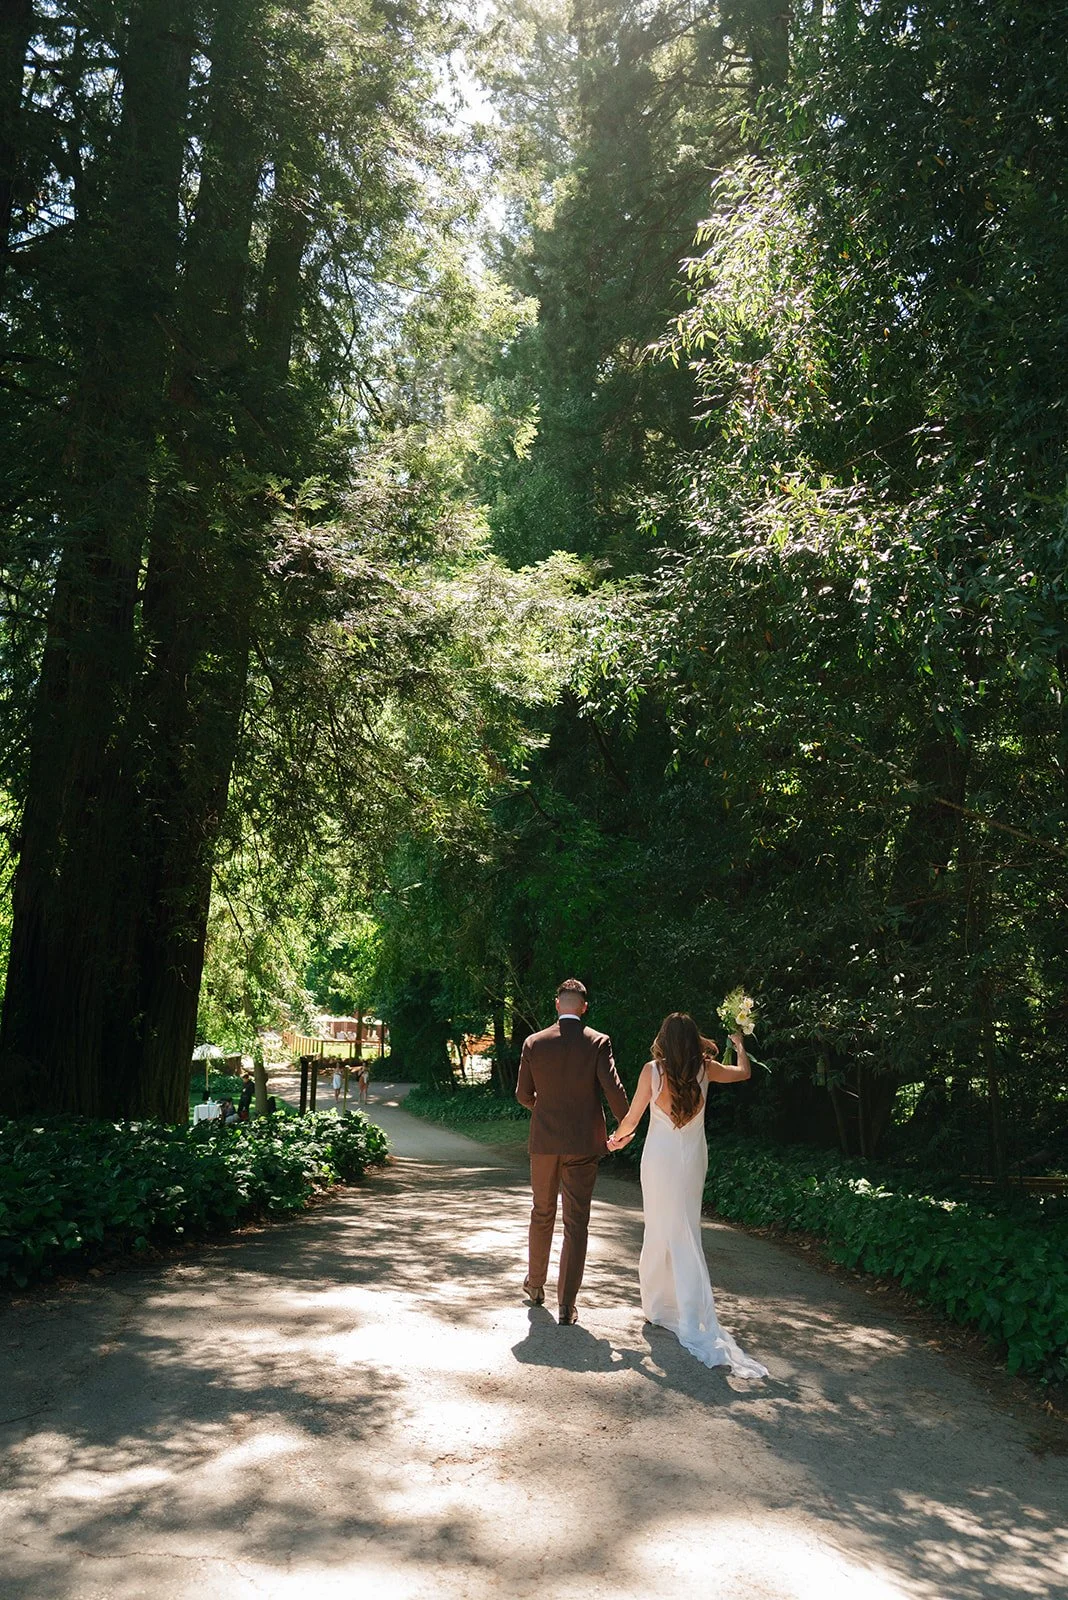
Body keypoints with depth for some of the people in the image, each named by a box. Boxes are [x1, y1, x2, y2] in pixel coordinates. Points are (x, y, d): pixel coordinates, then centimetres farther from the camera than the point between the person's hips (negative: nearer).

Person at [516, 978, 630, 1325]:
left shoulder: (534, 1043, -2)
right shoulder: (598, 1043, -8)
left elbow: (523, 1094, 5)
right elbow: (613, 1090, -13)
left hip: (544, 1142, 2)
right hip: (583, 1144, -2)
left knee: (542, 1214, 21)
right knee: (576, 1224, 4)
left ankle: (535, 1284, 36)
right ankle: (567, 1304, 6)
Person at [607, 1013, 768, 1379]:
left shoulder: (652, 1070, -10)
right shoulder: (705, 1068, -3)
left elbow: (632, 1118, -5)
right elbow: (744, 1072, 16)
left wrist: (616, 1138, 15)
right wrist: (739, 1043, 34)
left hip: (659, 1157, -2)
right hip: (693, 1159, 2)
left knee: (660, 1230, 10)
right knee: (685, 1233, 8)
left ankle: (657, 1305, 18)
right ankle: (692, 1322, 7)